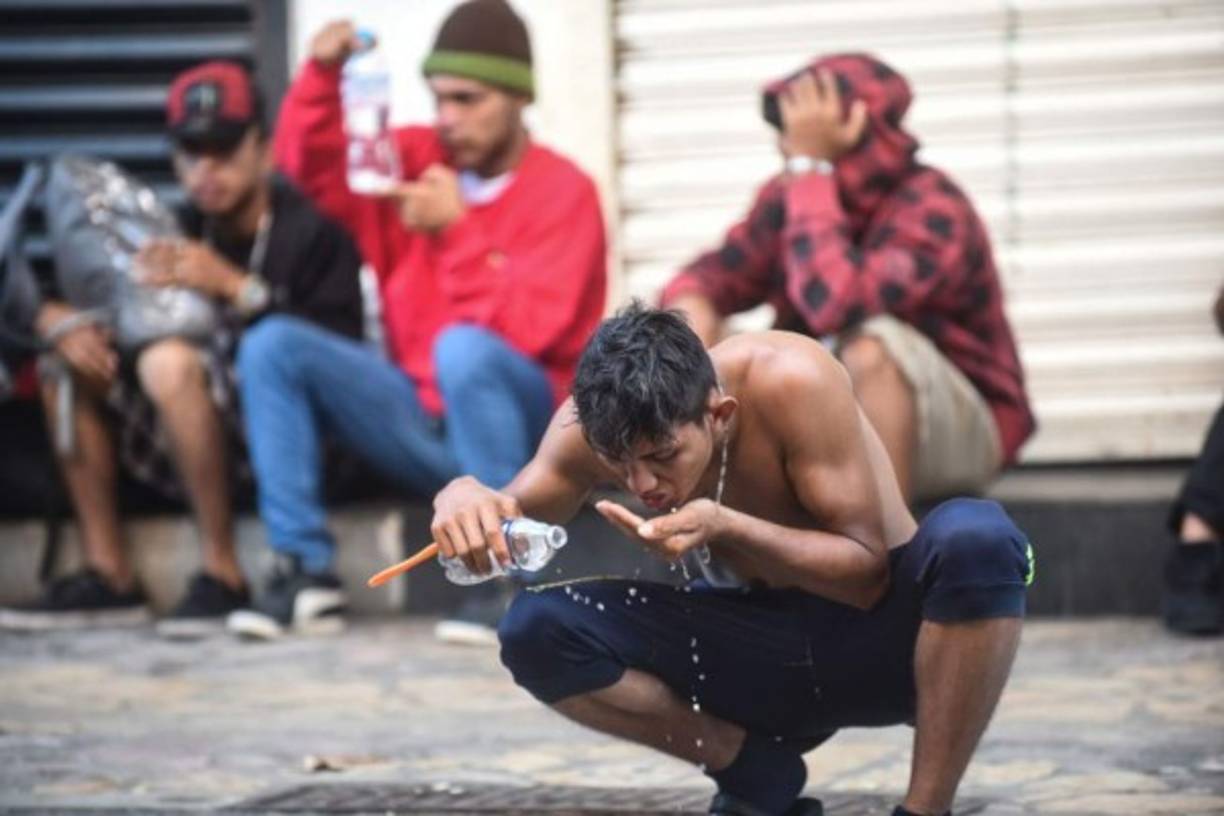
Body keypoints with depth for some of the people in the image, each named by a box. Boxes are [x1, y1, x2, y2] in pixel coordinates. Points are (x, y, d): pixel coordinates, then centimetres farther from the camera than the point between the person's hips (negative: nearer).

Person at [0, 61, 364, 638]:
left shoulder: (312, 232, -10)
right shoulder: (181, 232, 7)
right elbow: (62, 296, 11)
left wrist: (236, 287, -24)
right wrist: (57, 320, -13)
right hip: (209, 452, 7)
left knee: (169, 362, -29)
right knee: (67, 360, 0)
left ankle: (223, 575, -22)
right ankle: (108, 575, -5)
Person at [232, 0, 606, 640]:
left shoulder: (563, 192, -10)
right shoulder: (417, 159, 6)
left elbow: (528, 328, -20)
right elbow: (310, 164, 6)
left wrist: (457, 230, -26)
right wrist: (322, 74, -11)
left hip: (521, 429, -6)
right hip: (420, 426, 6)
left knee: (462, 348, -38)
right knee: (273, 344, -12)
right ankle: (308, 572, -17)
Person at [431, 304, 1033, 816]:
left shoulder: (792, 383, -27)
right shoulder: (594, 423, -15)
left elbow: (870, 570, -21)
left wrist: (726, 527, -37)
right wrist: (467, 501, -30)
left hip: (882, 633, -4)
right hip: (762, 655, 4)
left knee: (976, 537, -37)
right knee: (536, 630, -19)